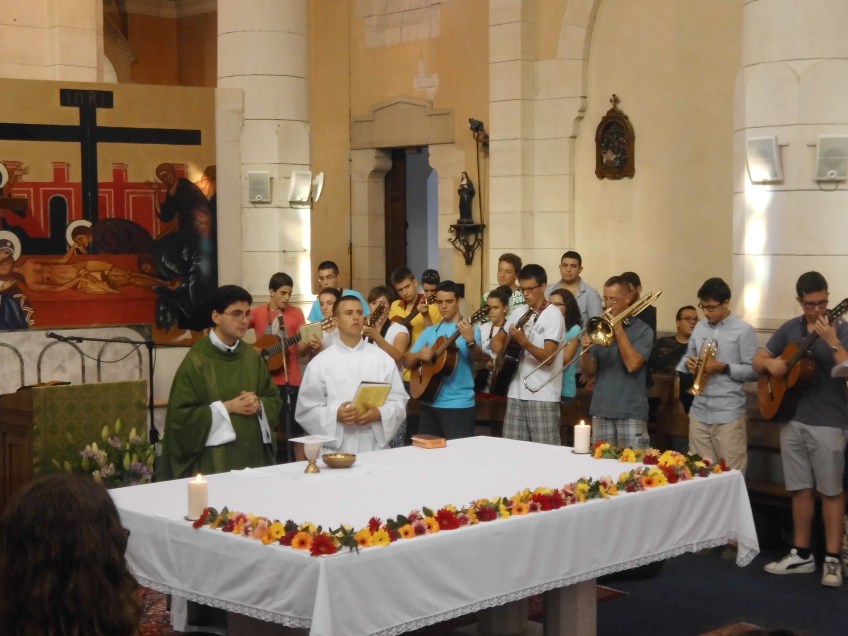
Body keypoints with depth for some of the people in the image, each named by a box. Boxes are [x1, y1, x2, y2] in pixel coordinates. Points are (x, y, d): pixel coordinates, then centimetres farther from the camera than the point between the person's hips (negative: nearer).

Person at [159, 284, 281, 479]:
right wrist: (226, 407, -15)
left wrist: (259, 405, -8)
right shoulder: (196, 360, -8)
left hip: (254, 451, 5)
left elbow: (274, 399, 14)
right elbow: (180, 415, -11)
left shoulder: (252, 356, 9)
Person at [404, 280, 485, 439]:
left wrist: (470, 341, -41)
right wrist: (419, 355, -10)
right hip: (430, 403, 5)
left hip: (459, 405, -5)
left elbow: (479, 357, -20)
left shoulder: (469, 329, -2)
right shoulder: (430, 331, 13)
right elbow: (407, 363, 12)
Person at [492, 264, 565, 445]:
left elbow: (548, 358, -17)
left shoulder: (553, 315, -9)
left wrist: (523, 341, -29)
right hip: (516, 392, 7)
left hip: (543, 396, -7)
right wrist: (502, 354, 2)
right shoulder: (519, 312, 11)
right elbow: (498, 339, 23)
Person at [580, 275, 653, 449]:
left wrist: (618, 330, -13)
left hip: (630, 412, -4)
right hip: (601, 411, 4)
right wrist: (586, 351, -10)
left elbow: (632, 364, -16)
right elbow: (588, 374, 9)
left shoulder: (642, 331, -1)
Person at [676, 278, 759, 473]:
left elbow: (754, 370, -7)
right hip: (699, 412, 6)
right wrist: (688, 363, -2)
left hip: (729, 414, -6)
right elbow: (687, 358, 21)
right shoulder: (699, 328, 12)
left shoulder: (743, 330, -7)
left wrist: (723, 368, -17)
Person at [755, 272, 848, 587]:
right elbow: (757, 361, 14)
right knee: (800, 489, 11)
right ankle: (802, 554, 21)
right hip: (792, 420, 5)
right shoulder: (789, 328, 7)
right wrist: (770, 363, -8)